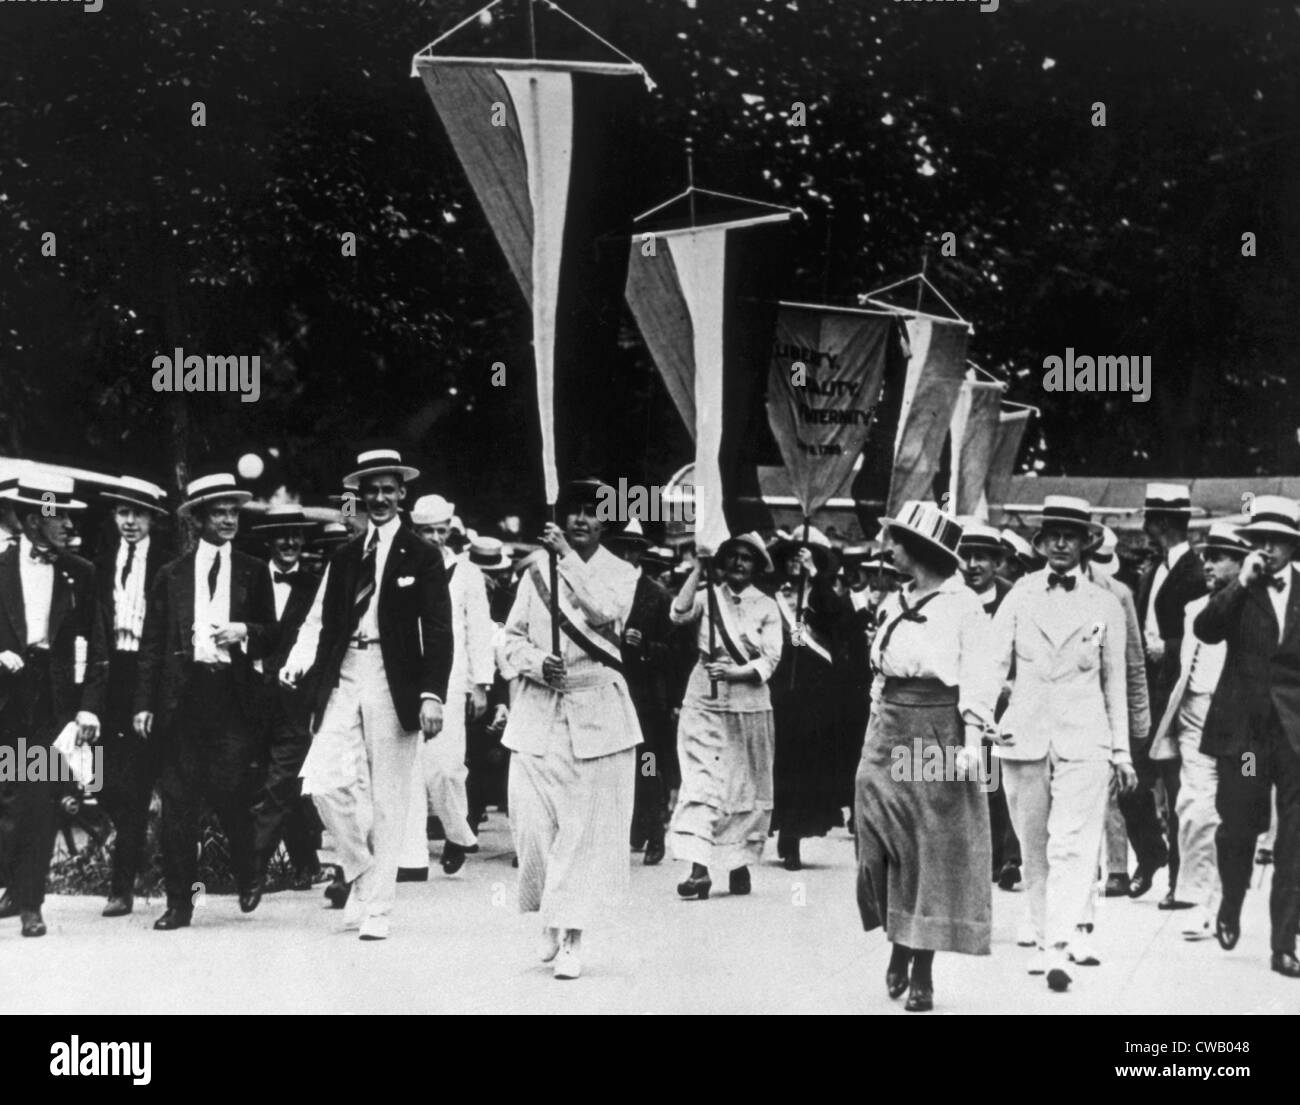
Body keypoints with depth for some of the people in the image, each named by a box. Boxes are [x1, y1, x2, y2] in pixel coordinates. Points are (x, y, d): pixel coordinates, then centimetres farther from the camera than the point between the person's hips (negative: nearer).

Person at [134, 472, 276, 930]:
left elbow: (272, 635, 13)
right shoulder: (172, 575, 12)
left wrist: (245, 632, -9)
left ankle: (247, 876, 17)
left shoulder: (254, 572, 12)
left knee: (230, 791, -10)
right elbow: (152, 645, 9)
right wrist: (144, 703, 2)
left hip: (233, 695, -1)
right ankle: (178, 901, 5)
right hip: (182, 696, 1)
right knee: (178, 801, -1)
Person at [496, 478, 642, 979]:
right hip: (537, 715, 2)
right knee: (533, 825, -3)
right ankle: (551, 918, 20)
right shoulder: (537, 568, 11)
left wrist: (568, 556, -17)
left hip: (595, 717, -2)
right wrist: (537, 663, -10)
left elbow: (605, 612, -18)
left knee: (585, 830, -3)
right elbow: (510, 638, 10)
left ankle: (570, 937, 4)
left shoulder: (619, 572, 4)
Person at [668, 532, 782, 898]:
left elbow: (770, 659, -2)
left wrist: (735, 671, -18)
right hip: (704, 702, -1)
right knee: (700, 780, -10)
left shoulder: (767, 607, 5)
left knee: (744, 784, 7)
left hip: (748, 703, 1)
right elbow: (679, 614, -16)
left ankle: (739, 862, 19)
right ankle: (699, 868, -16)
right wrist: (698, 568, -13)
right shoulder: (707, 597, 5)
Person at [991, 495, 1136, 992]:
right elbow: (995, 662, 2)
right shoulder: (1019, 596, 6)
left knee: (1072, 845, -13)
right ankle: (1043, 940, 20)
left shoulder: (1105, 605, 7)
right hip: (1023, 735, 1)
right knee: (1034, 849, 8)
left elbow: (1114, 680, 12)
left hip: (1084, 740, -1)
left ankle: (1059, 950, -20)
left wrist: (1122, 749, 11)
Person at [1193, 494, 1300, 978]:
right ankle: (1230, 911, 33)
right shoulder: (1238, 593, 4)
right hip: (1244, 727, -1)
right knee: (1237, 829, 6)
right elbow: (1205, 630, -14)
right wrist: (1242, 582, -18)